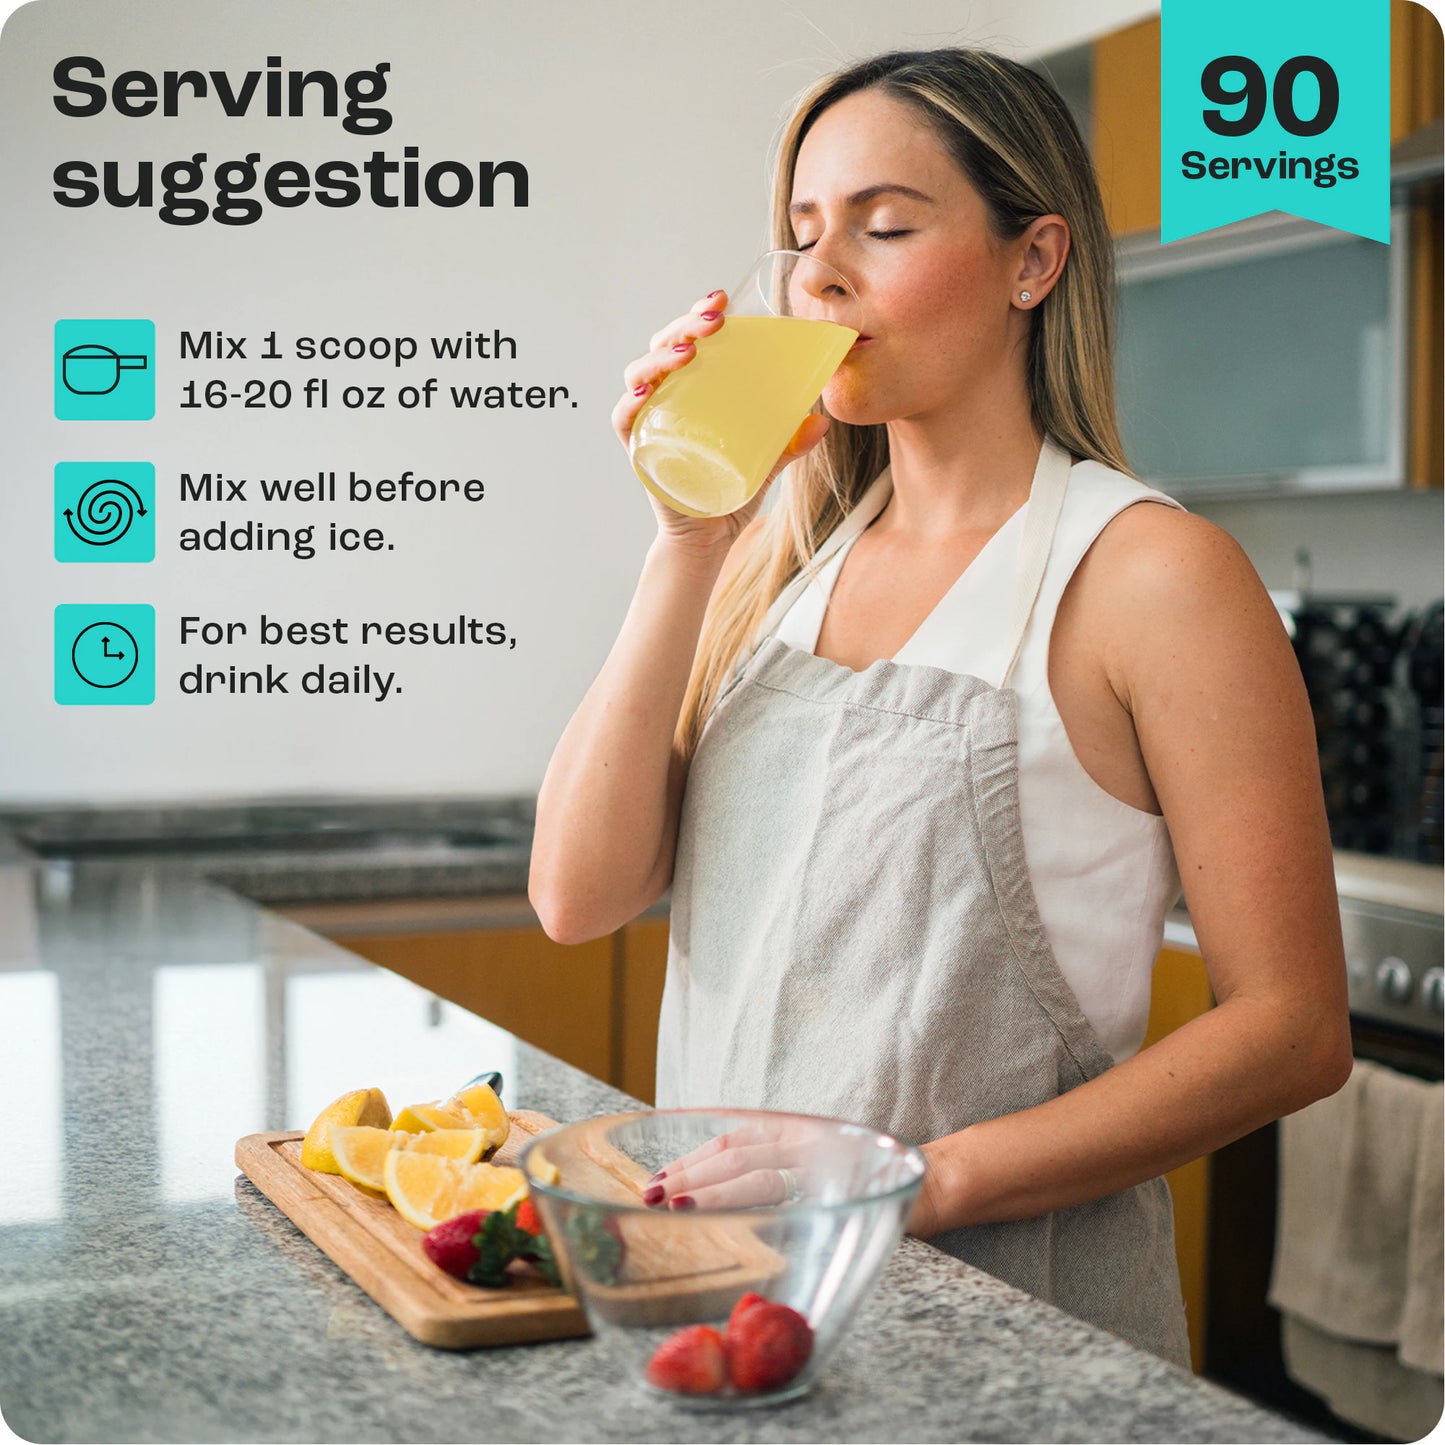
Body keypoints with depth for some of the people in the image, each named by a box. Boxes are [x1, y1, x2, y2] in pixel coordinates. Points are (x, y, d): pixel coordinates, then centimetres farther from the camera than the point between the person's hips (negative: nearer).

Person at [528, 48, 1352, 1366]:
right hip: (724, 1272, 5)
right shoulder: (777, 554, 6)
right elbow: (579, 895, -4)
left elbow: (1293, 1029, -13)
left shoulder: (1150, 575, -10)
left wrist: (933, 1177, -20)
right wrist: (687, 548, -10)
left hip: (1006, 1293, -5)